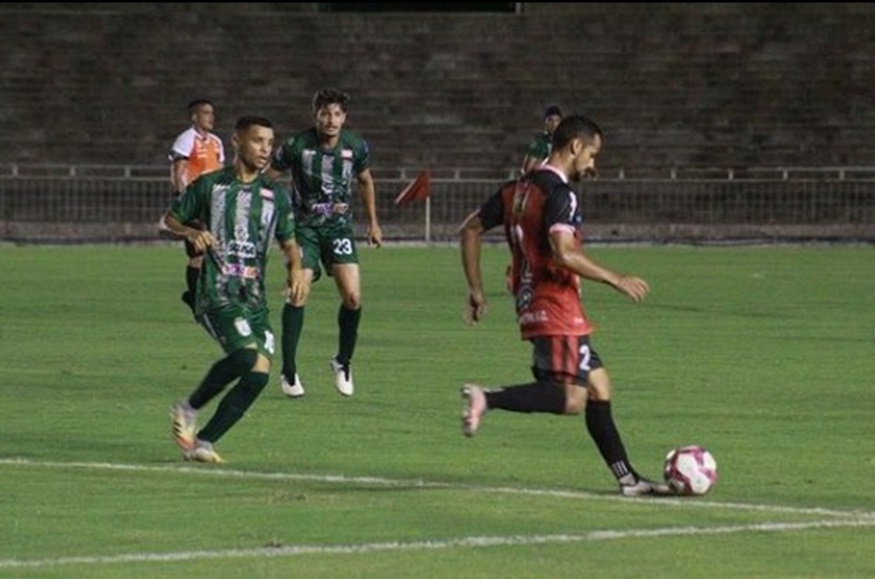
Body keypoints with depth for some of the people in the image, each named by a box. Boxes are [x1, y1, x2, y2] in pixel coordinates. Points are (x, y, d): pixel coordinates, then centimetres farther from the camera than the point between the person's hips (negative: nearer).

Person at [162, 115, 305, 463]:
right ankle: (189, 409, -7)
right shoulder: (210, 185, 3)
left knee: (259, 372, -9)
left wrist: (296, 268, -1)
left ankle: (204, 441, 2)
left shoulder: (276, 195, 12)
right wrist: (191, 233, -10)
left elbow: (288, 241, 21)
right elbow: (170, 218, 13)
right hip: (216, 294, -5)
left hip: (254, 298, 5)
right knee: (246, 353, -28)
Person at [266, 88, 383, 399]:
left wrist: (373, 222, 19)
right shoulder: (296, 146, -14)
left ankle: (343, 362, 12)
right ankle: (289, 371, -5)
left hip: (339, 226, 2)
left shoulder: (356, 147, -5)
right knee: (299, 292, -16)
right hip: (304, 225, -2)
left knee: (353, 296, -11)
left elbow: (365, 181, 15)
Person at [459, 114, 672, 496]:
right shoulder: (559, 194, -13)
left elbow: (470, 230, 19)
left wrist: (476, 291, 22)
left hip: (531, 305, 10)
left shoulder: (516, 190, 15)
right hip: (558, 311, -10)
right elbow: (564, 253, -25)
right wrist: (617, 281, -17)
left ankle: (627, 478, 11)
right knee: (571, 398, -17)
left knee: (598, 387, 11)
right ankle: (487, 399, -26)